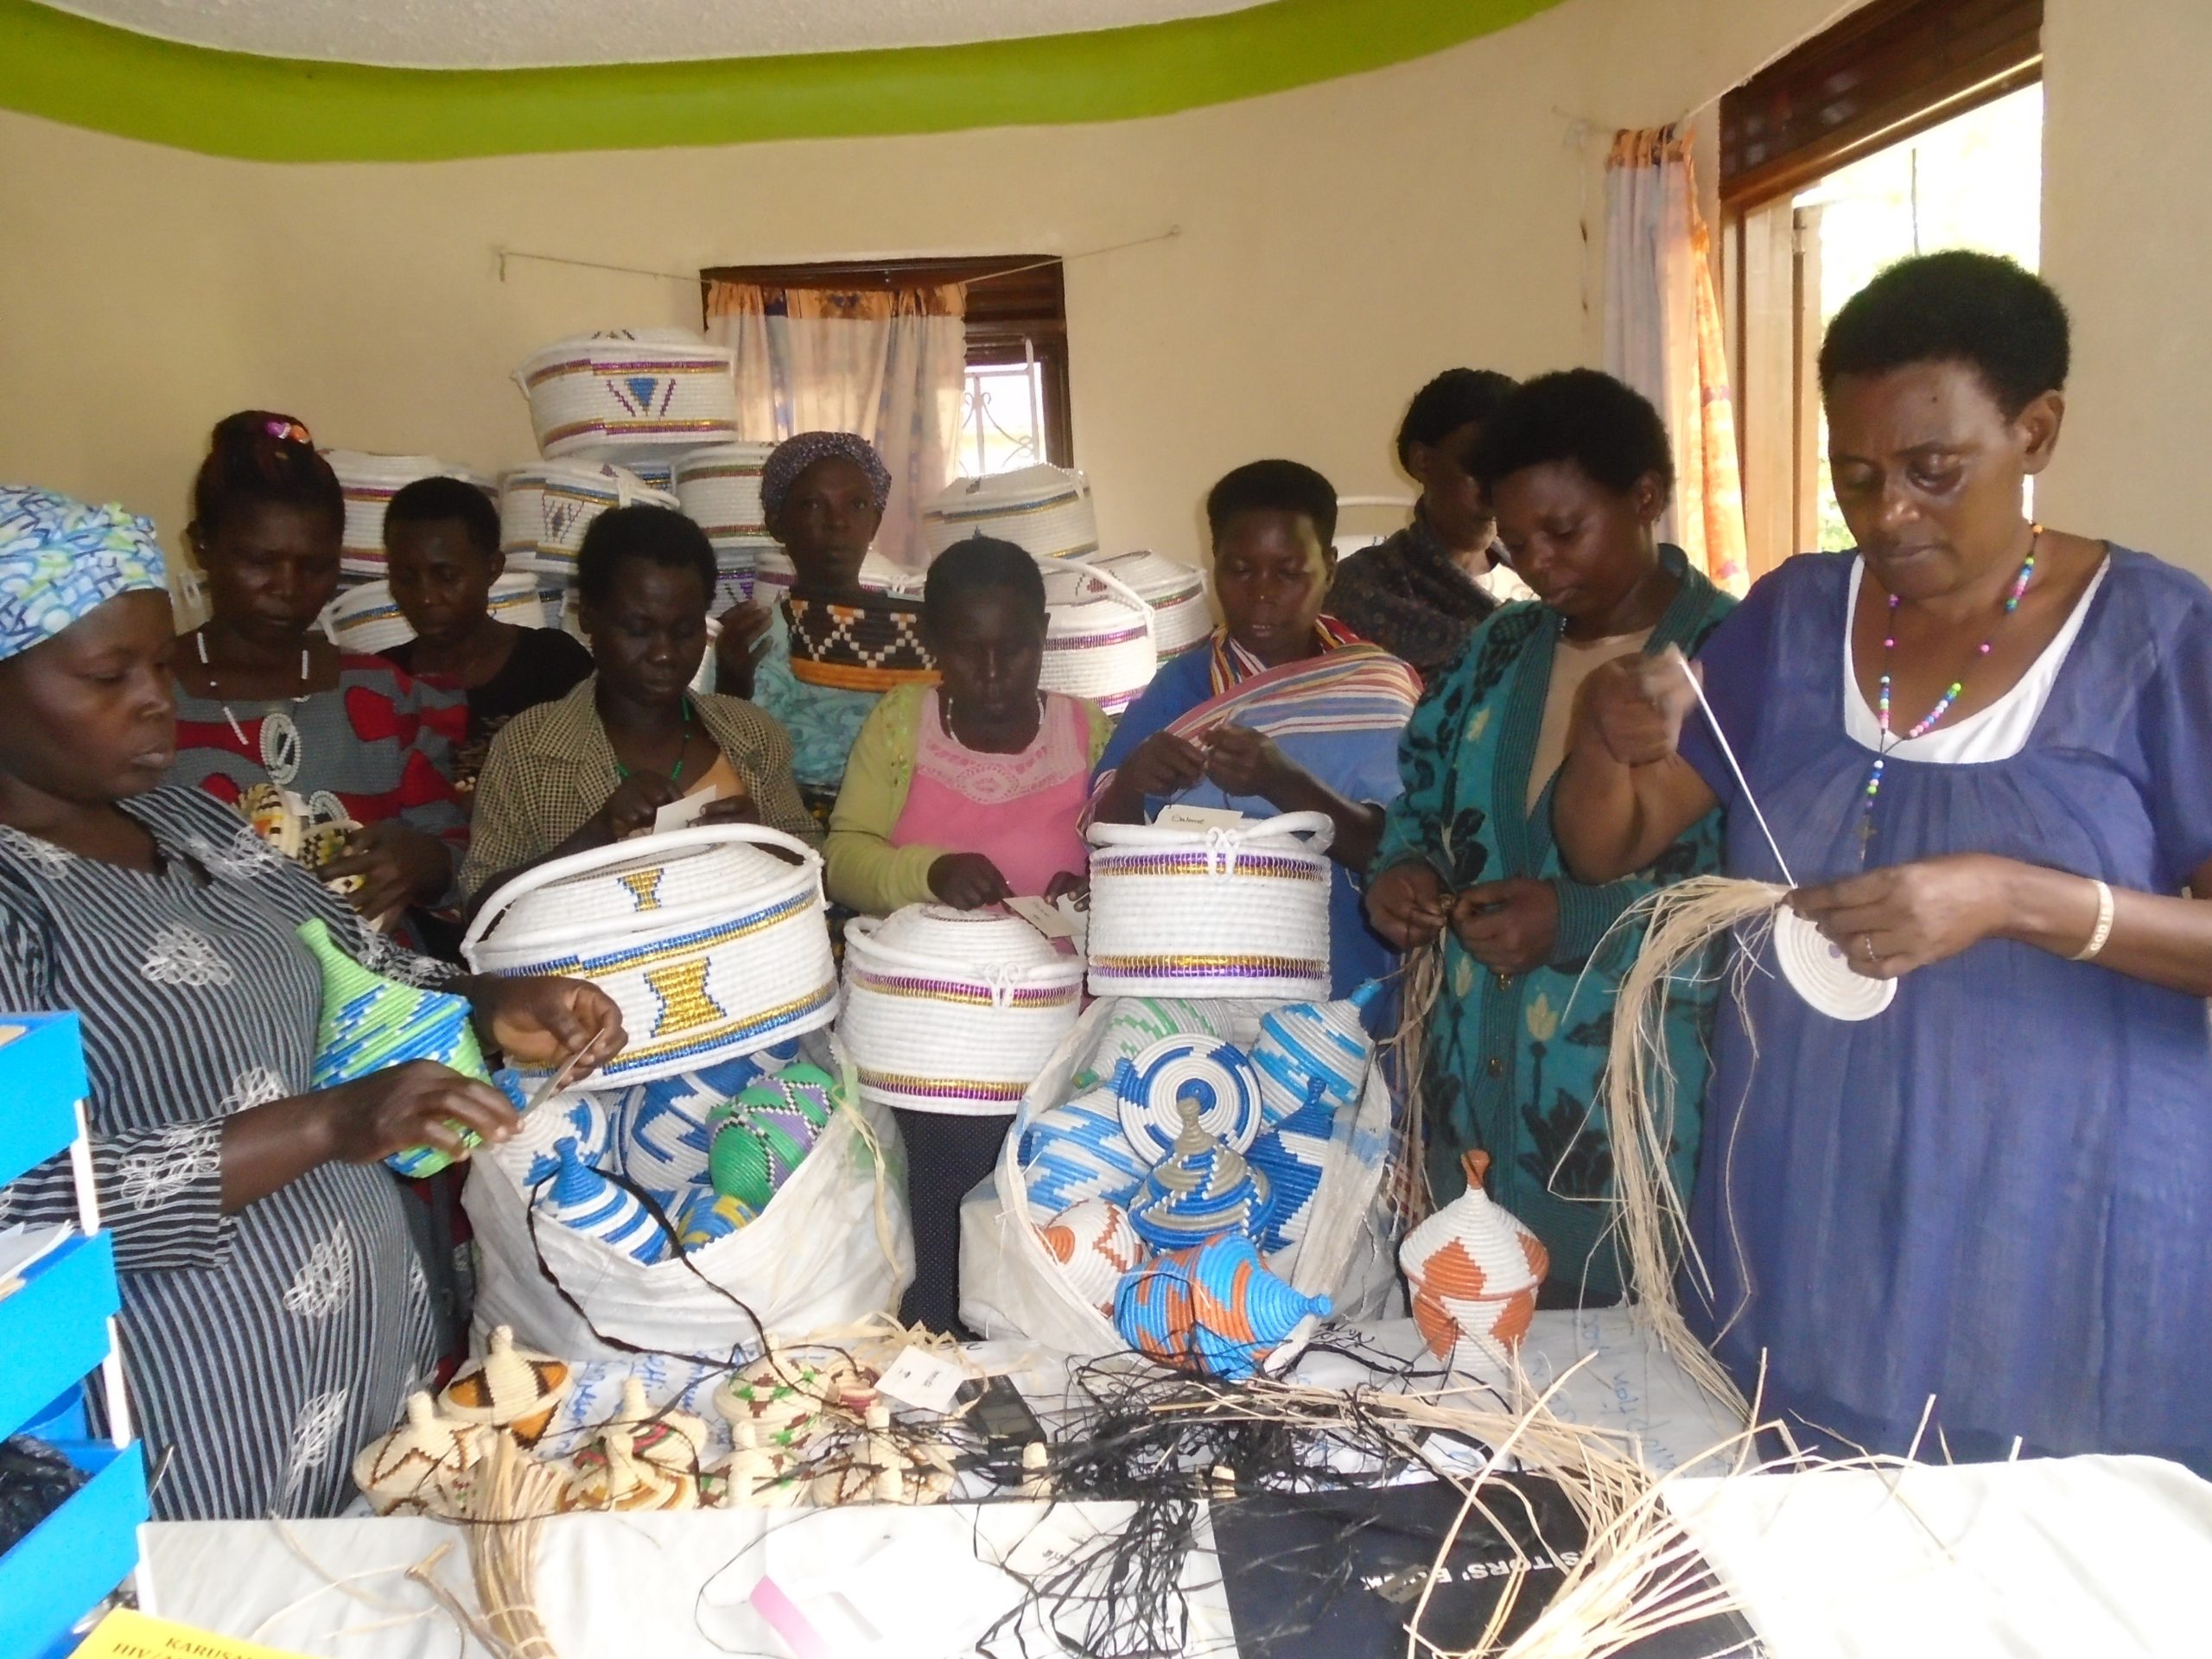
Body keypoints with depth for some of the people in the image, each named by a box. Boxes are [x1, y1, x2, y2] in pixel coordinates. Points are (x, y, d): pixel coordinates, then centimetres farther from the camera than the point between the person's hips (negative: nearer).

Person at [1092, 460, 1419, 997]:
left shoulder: (1380, 687, 2)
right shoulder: (1177, 688, 8)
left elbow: (1394, 852, -8)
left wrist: (1283, 784, -24)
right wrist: (1129, 781, -16)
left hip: (1342, 994, -1)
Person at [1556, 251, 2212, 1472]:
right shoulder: (1792, 619, 3)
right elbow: (1602, 851, 3)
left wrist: (2012, 895, -25)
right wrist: (1612, 743, -18)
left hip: (2061, 1240, -3)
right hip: (1805, 1224, 3)